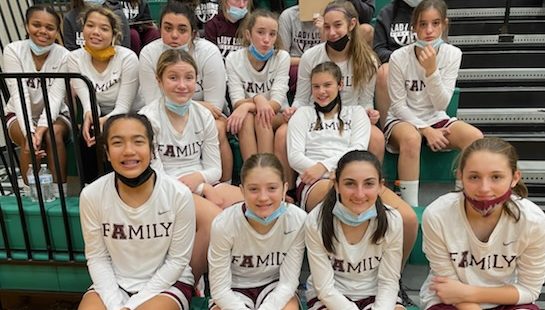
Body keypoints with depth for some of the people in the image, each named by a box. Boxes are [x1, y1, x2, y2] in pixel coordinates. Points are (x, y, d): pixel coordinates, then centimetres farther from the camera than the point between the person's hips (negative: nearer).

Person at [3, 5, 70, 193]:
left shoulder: (63, 55, -14)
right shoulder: (13, 50, -15)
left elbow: (55, 96, -22)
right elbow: (19, 95, -24)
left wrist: (41, 127, -38)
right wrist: (29, 132, -38)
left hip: (54, 114, 0)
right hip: (20, 115, 0)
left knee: (54, 133, -33)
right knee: (30, 141, -32)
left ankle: (60, 192, -24)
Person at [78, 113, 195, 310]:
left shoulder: (178, 195, -20)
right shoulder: (91, 195, -13)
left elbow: (178, 260, -10)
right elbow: (97, 258, -2)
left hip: (167, 282, -2)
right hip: (113, 283, 2)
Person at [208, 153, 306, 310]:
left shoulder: (297, 220, -22)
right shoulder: (223, 225, -25)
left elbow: (288, 282, -14)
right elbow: (220, 288, -16)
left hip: (275, 287, 1)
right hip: (233, 292, -1)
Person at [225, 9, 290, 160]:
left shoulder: (282, 57, -8)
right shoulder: (233, 59, -6)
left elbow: (276, 103, -16)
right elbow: (237, 102, -14)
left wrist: (247, 106, -32)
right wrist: (256, 99, -35)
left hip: (276, 119, 0)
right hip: (247, 123, 1)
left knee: (261, 118, -31)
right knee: (246, 117, -31)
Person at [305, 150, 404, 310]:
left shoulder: (392, 221, -14)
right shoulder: (316, 221, -19)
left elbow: (389, 281, -7)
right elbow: (325, 287, -14)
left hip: (375, 295, 2)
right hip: (330, 297, -1)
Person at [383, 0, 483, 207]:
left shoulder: (452, 54, -7)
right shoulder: (399, 57, -14)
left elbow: (441, 105, -13)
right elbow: (398, 105, -9)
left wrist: (431, 69, -26)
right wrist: (425, 130, -19)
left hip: (436, 120, 3)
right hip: (403, 120, -3)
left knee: (475, 137, -23)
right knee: (411, 138, -38)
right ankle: (410, 207, -25)